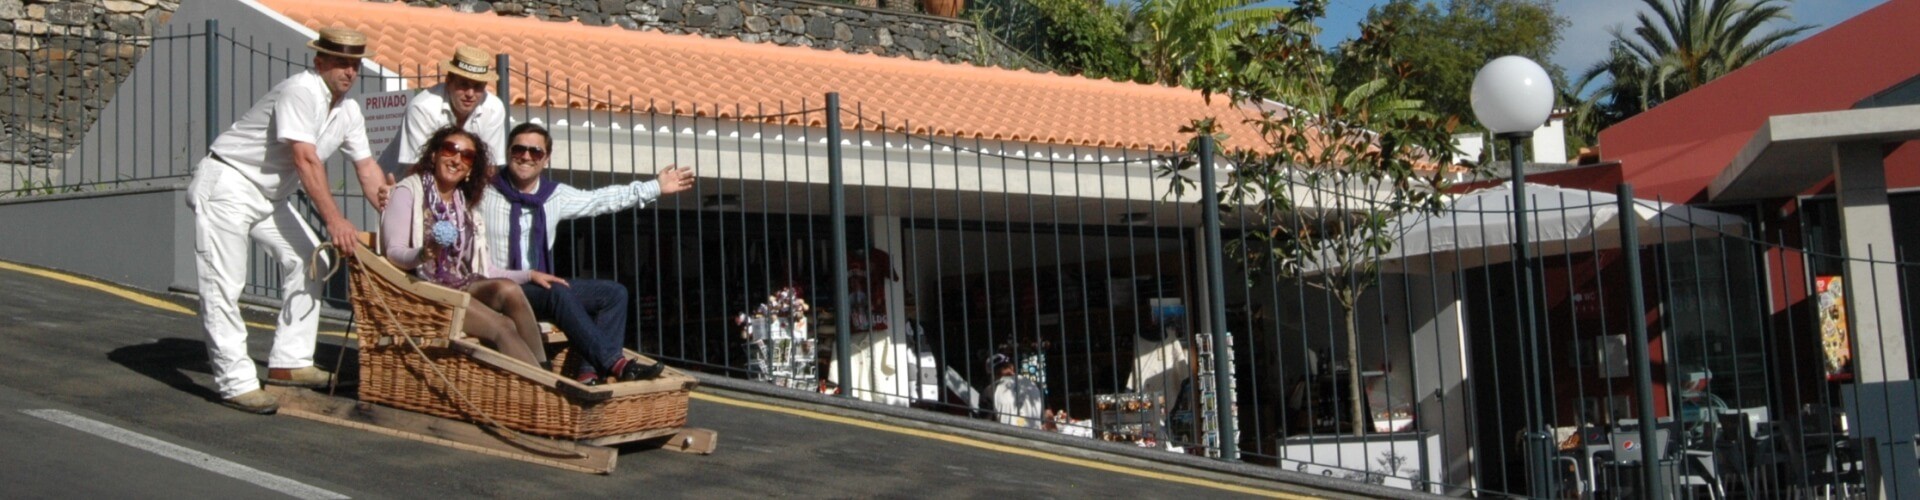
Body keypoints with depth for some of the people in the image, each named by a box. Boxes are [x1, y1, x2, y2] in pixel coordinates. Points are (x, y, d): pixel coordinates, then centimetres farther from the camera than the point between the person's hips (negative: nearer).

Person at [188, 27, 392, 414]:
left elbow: (367, 169, 8)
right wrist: (334, 219, -31)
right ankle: (236, 382, -9)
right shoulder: (301, 91, -22)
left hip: (270, 194, 10)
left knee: (307, 260, 4)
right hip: (227, 184, -9)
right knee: (224, 285, -10)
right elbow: (306, 160, -28)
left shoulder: (349, 112, 5)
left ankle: (289, 363, 9)